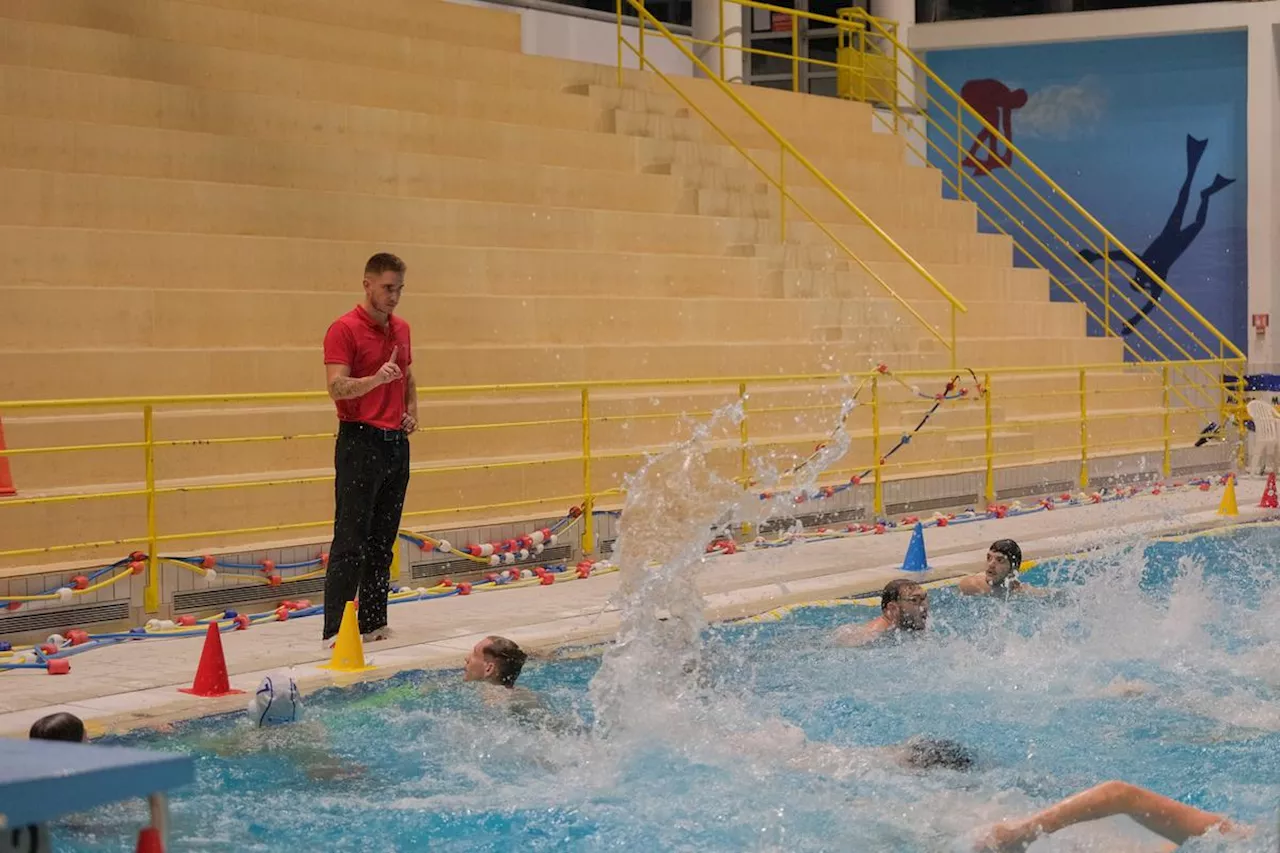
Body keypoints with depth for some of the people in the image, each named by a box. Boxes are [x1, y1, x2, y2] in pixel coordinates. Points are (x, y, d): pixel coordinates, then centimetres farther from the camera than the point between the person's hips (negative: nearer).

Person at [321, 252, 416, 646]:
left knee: (383, 540, 10)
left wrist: (412, 412, 12)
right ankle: (335, 631, -10)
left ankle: (373, 622, 16)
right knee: (351, 540, -9)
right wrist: (377, 378, -32)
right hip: (360, 440, -7)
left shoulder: (401, 329, 15)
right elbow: (337, 387, -17)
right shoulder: (344, 329, -9)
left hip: (396, 442, 7)